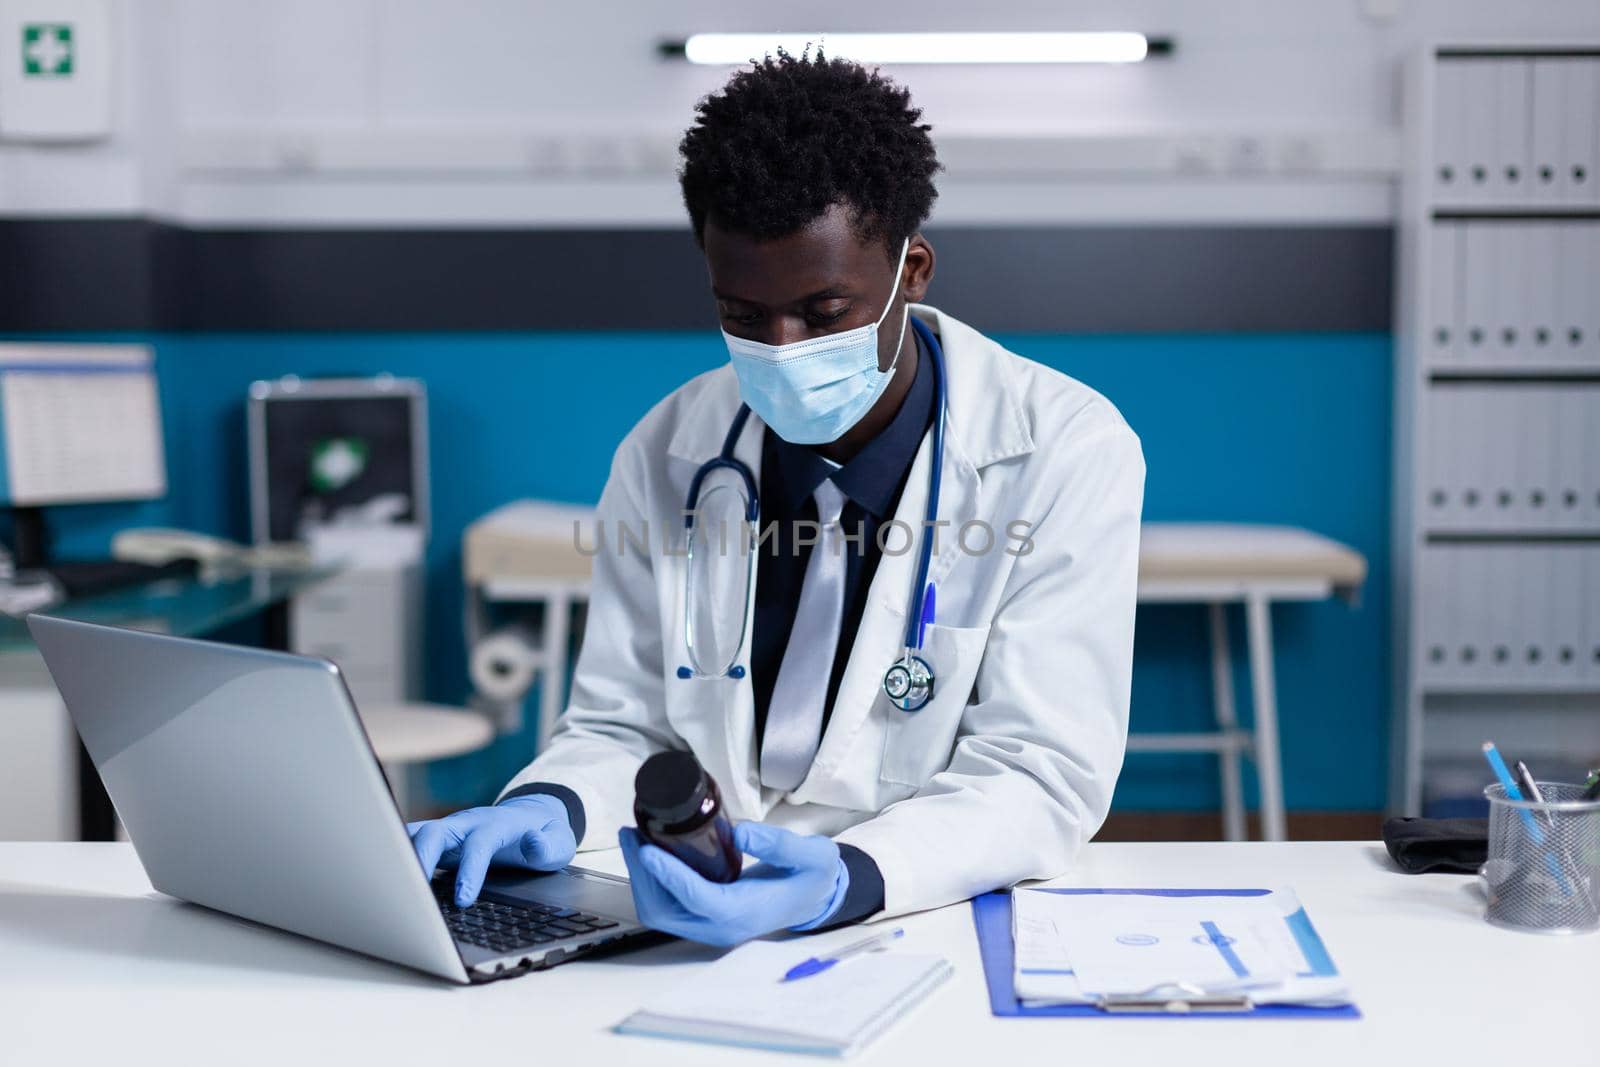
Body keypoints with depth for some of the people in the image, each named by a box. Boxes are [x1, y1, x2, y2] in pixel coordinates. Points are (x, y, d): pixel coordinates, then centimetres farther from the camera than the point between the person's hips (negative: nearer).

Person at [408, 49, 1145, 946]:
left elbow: (1040, 773, -14)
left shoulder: (1068, 455, -10)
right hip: (697, 935, 4)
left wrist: (843, 882, -32)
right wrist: (549, 808, -15)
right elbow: (621, 725, 9)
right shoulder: (665, 455, 2)